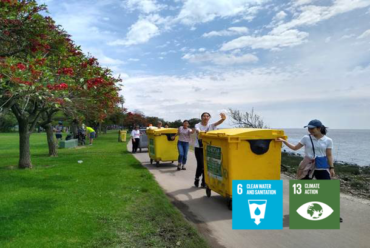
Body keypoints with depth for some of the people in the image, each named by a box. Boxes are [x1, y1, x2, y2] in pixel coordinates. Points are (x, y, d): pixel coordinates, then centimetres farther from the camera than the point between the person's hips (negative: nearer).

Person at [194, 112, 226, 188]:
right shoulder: (197, 125, -6)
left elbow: (217, 123, -20)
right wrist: (200, 133, -53)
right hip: (198, 148, -3)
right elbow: (198, 131, -29)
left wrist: (223, 119, -42)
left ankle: (204, 182, 17)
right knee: (200, 164, -10)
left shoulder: (210, 126, -1)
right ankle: (197, 179, 16)